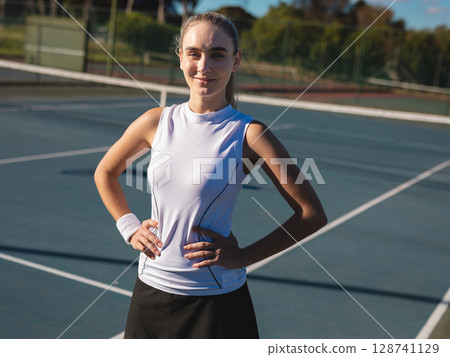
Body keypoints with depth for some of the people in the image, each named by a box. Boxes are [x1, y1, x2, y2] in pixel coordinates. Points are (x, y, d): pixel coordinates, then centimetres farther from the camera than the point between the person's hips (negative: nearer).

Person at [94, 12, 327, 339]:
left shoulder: (248, 134, -13)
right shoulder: (157, 122, -1)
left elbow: (313, 215, -12)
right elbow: (105, 173, 17)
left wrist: (243, 256, -14)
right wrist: (129, 227, 5)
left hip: (216, 299, -3)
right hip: (151, 287, 4)